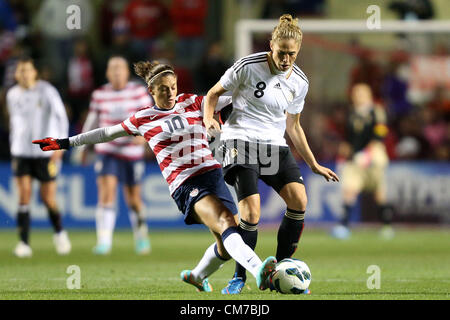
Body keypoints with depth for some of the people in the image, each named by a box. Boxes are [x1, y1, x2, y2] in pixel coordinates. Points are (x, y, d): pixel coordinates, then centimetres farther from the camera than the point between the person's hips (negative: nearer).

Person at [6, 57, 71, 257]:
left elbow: (61, 118, -12)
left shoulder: (47, 91, -8)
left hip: (46, 153, -3)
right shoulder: (12, 95, 7)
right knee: (24, 196, -9)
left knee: (48, 199, 0)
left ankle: (59, 232, 28)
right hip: (21, 152, 3)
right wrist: (13, 149, 21)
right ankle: (24, 243, -7)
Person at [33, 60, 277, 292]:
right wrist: (65, 143, 25)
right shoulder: (143, 119, 10)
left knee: (227, 246, -2)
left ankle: (196, 276, 27)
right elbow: (106, 134, 21)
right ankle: (259, 271, -47)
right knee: (226, 224, -28)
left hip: (211, 173, 4)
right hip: (184, 184, -4)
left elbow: (228, 100, 15)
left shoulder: (191, 103, 13)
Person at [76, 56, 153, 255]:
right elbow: (92, 119, 15)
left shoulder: (138, 91, -3)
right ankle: (104, 242, -20)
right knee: (106, 192, -17)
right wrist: (83, 146, 21)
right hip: (106, 152, 0)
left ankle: (141, 236, 34)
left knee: (133, 199, 9)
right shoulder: (99, 94, 3)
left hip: (132, 152, 0)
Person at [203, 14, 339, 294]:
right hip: (241, 141, -5)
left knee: (299, 200, -15)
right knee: (251, 211, -19)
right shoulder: (248, 66, -8)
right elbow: (214, 94, 3)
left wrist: (314, 165, 17)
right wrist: (209, 118, -17)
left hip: (275, 144, 5)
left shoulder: (299, 82, 6)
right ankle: (239, 278, -2)